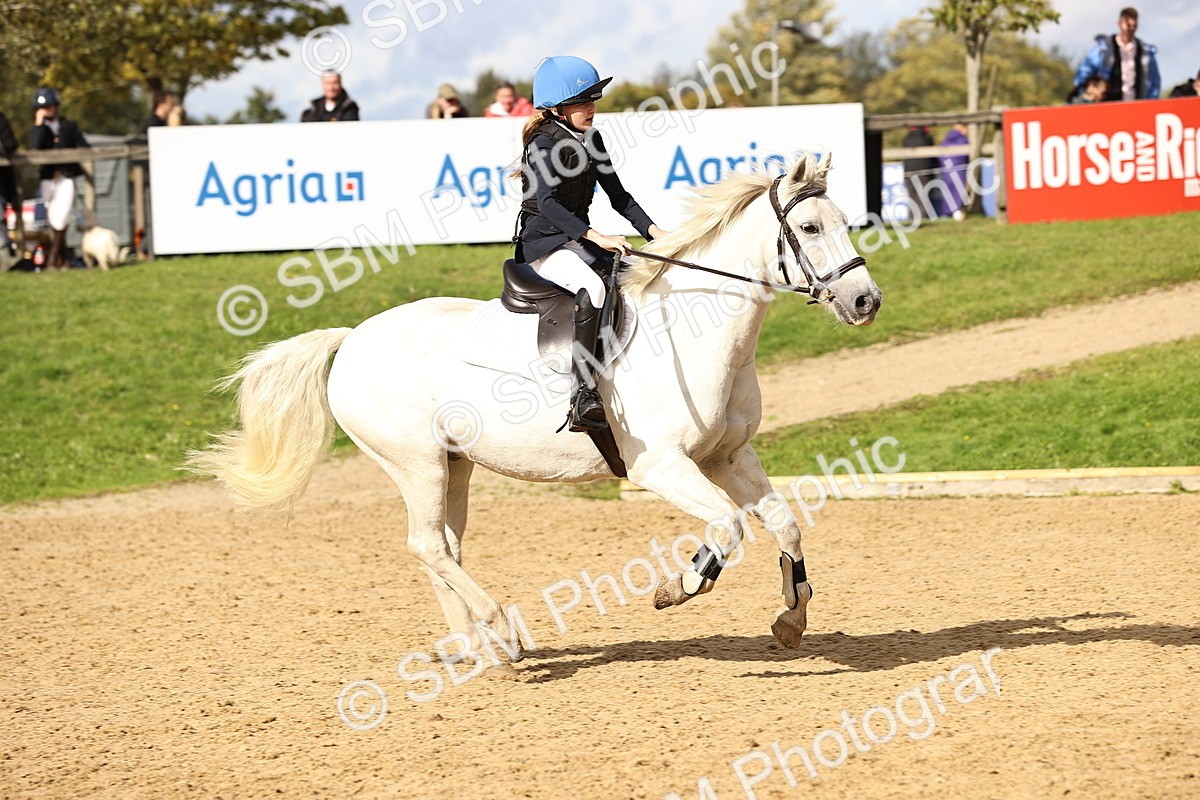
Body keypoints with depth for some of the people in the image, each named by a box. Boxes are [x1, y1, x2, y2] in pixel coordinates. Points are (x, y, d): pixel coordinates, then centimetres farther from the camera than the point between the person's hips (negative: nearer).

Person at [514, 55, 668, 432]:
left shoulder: (591, 139, 11)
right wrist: (596, 237, -38)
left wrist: (653, 230, 0)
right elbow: (547, 203, -28)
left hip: (579, 241, 9)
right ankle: (583, 396, -44)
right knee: (591, 287, -36)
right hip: (543, 245, -9)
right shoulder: (543, 144, -13)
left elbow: (617, 195, 16)